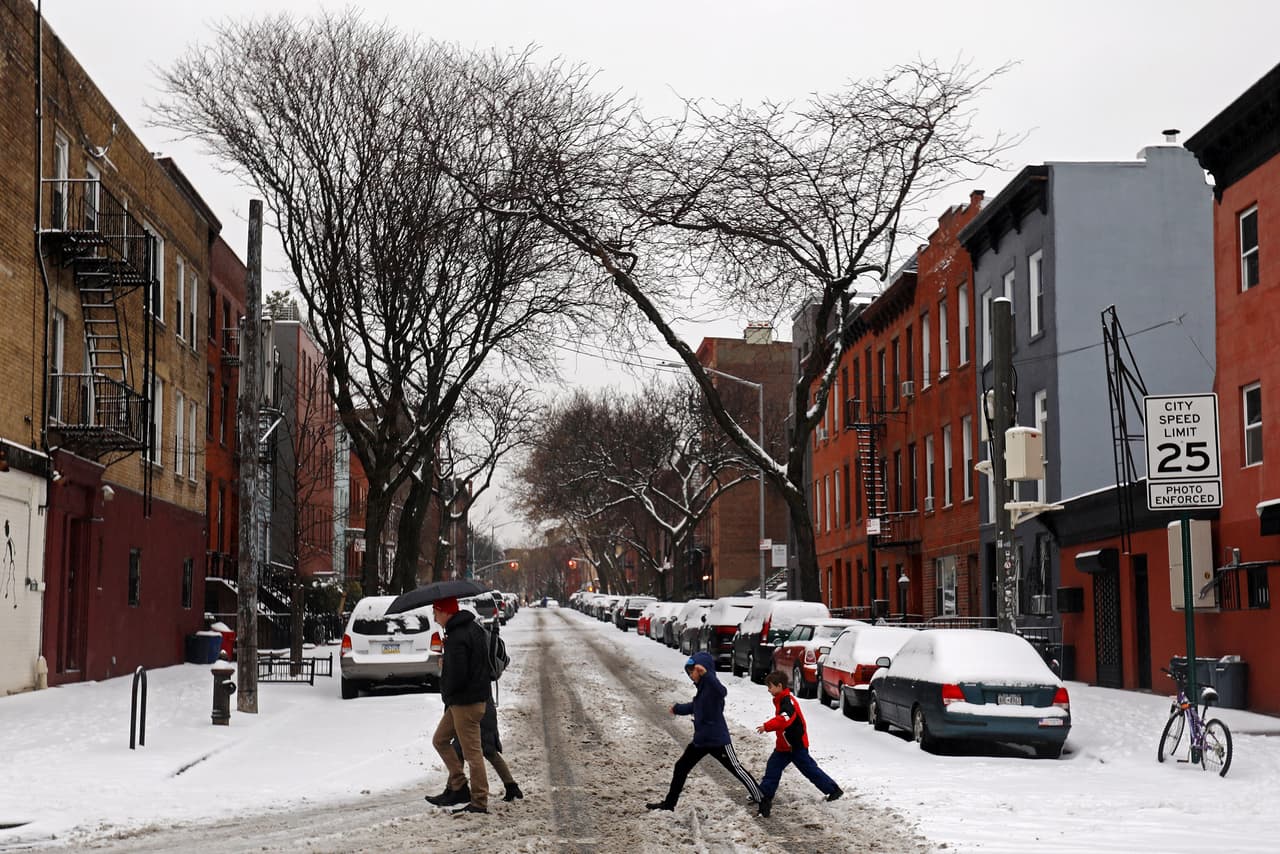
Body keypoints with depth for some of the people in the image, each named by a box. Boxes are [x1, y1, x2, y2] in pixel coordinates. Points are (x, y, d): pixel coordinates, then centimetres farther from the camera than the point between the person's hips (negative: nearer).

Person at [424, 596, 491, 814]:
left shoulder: (457, 638, -22)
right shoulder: (474, 628, 10)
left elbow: (457, 676, -27)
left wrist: (447, 691, -7)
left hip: (466, 702, -10)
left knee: (472, 752, -3)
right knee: (440, 740, 18)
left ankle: (479, 802, 4)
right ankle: (457, 788, 19)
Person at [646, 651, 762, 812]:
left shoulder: (711, 685, -19)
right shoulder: (701, 688, 9)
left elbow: (722, 692, -45)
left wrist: (706, 674, -58)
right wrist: (678, 709, 42)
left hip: (718, 740, -9)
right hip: (700, 739, 9)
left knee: (736, 769, 3)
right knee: (681, 767, 10)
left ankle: (759, 797, 17)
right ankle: (669, 803, 18)